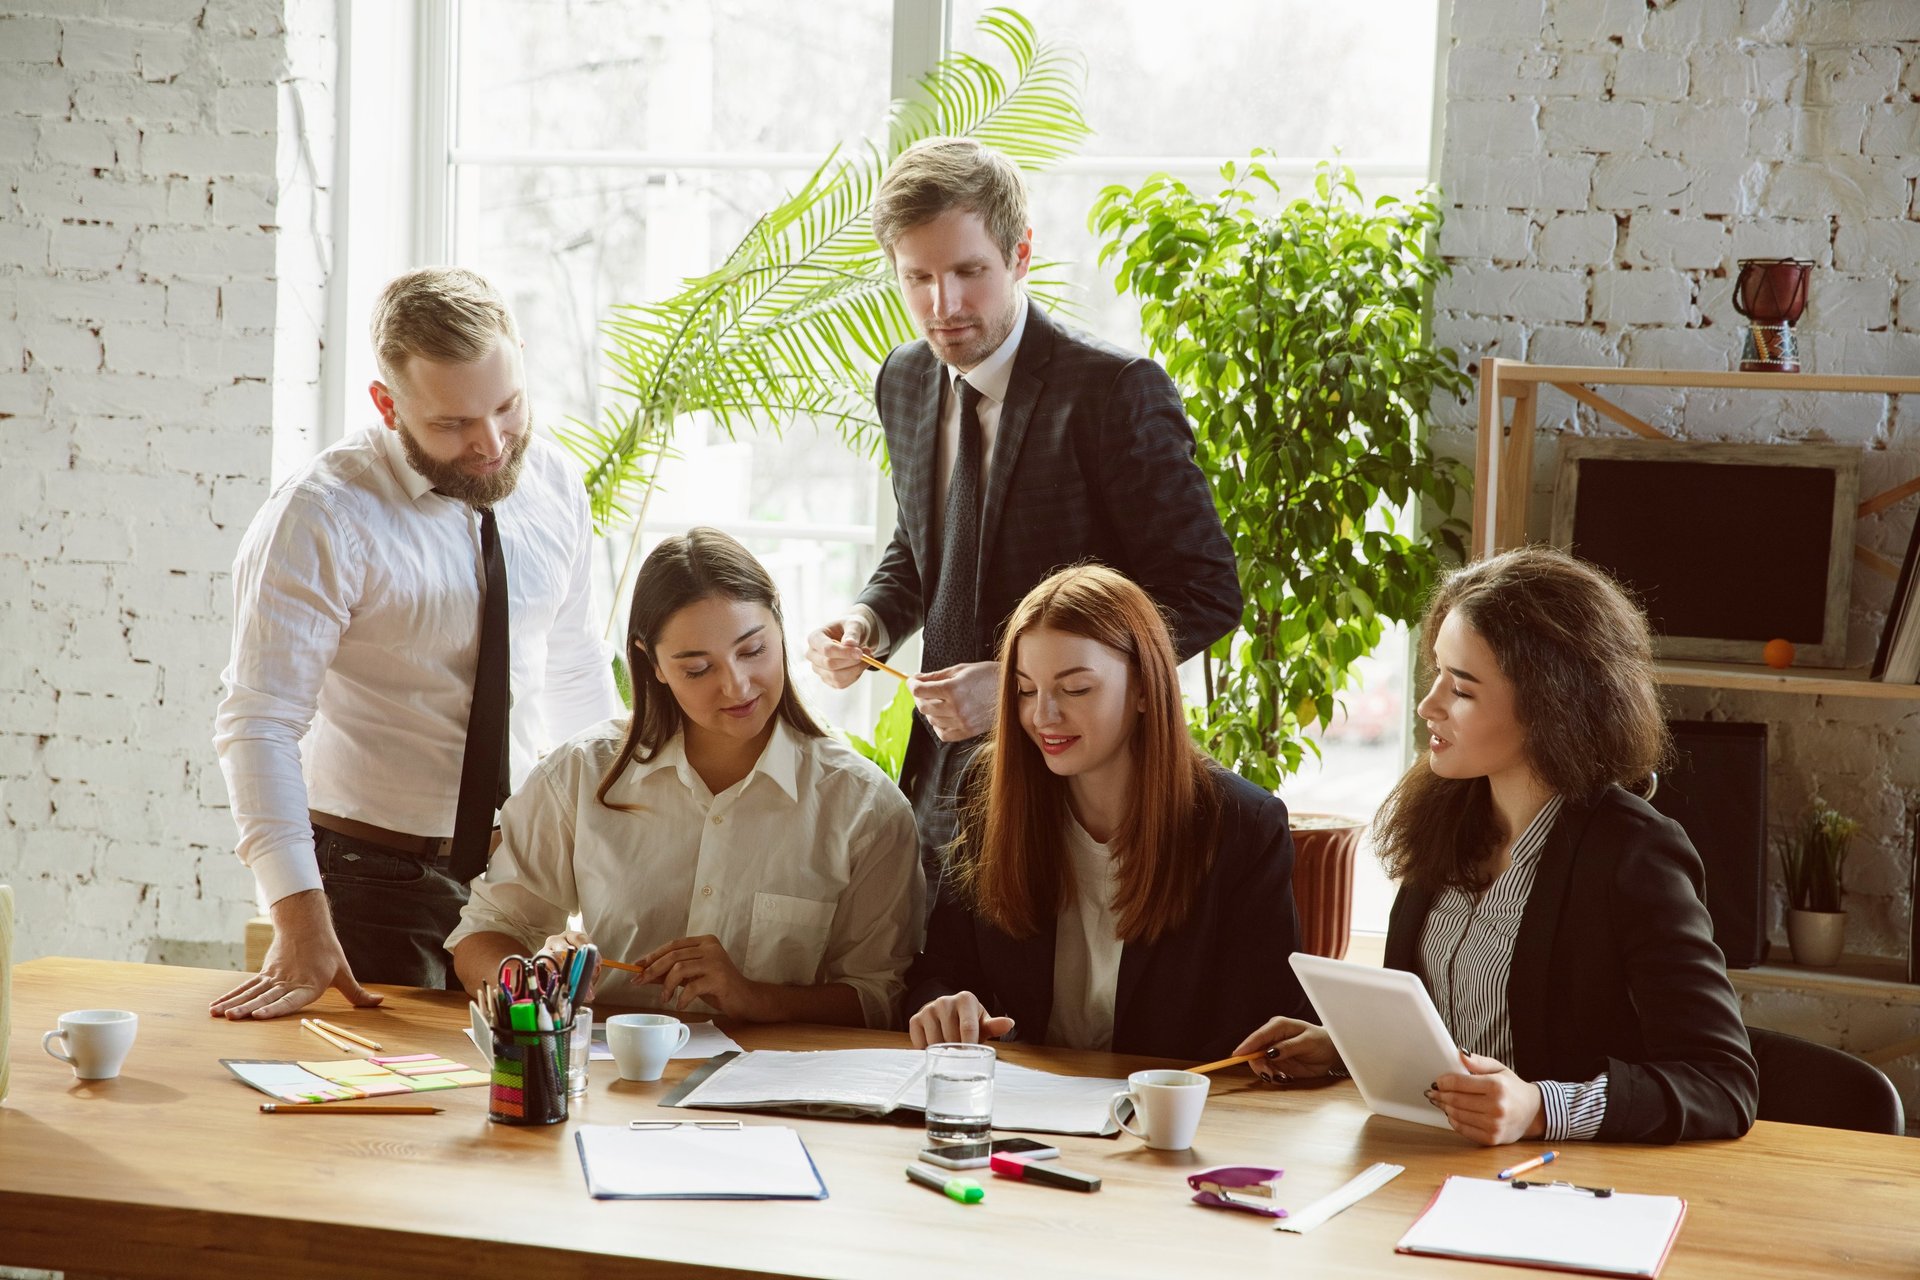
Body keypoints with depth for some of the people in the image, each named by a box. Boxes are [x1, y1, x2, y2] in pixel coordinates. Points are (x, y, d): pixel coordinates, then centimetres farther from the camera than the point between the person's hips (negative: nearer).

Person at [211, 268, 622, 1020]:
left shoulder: (554, 485, 1)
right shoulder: (322, 517, -17)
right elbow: (257, 724, -21)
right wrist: (300, 922, -29)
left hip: (525, 869, 5)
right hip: (372, 882, -5)